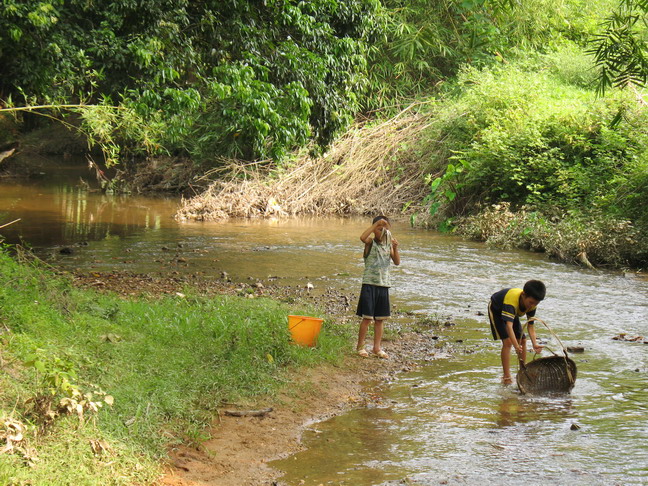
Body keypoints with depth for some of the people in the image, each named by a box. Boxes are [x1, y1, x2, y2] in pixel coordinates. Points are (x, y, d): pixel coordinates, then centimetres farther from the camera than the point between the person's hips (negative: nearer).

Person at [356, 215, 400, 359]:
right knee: (367, 317, -4)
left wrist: (395, 248, -13)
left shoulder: (388, 244, 9)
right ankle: (360, 346, 6)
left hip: (384, 285, 5)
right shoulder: (371, 242, -4)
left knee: (380, 318, 9)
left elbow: (397, 262, 4)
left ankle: (377, 347, 16)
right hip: (369, 284, -5)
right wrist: (376, 223, -26)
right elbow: (362, 237, -27)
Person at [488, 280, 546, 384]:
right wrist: (516, 345, -62)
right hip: (496, 310, -7)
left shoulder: (532, 305, -24)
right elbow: (509, 325, -53)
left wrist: (535, 344, -34)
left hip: (513, 312, 7)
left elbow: (530, 325, -19)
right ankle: (506, 377, -17)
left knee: (522, 340, 5)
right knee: (507, 341, -20)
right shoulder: (512, 300, -45)